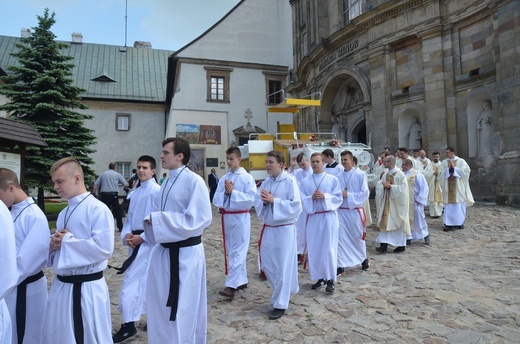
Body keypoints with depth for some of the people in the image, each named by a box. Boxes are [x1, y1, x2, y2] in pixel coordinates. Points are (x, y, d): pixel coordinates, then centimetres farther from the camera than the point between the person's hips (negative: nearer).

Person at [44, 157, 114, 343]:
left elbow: (103, 248, -25)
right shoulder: (64, 213, 10)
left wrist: (67, 241, -18)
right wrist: (55, 243, -5)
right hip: (61, 285, 9)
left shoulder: (98, 209, -17)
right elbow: (60, 243, 19)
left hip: (87, 289, -8)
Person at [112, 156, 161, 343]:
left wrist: (141, 237, -15)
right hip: (135, 242, 8)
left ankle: (128, 325, 7)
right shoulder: (134, 193, 12)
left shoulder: (157, 191, -12)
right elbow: (129, 217, 13)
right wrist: (127, 235, -5)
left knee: (132, 280, -7)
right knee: (148, 280, 17)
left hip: (148, 242, -8)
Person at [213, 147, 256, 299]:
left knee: (237, 251, -4)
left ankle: (231, 286, -4)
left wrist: (233, 192, -18)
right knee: (232, 251, 14)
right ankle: (242, 280, 28)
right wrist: (225, 193, -14)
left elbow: (251, 199, -15)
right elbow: (216, 199, 5)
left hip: (240, 217, -6)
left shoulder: (247, 178, -7)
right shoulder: (224, 179, 8)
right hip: (227, 217, 6)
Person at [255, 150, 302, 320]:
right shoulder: (266, 182, 7)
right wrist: (263, 201, -14)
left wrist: (274, 200, -22)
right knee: (267, 264, 14)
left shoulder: (290, 181, -12)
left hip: (284, 229, -6)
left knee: (283, 266, 3)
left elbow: (296, 206, -18)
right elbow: (256, 202, 8)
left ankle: (280, 304, 16)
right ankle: (284, 291, 39)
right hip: (268, 228, 7)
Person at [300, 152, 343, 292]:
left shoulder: (333, 179, 0)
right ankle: (319, 277, 21)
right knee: (314, 248, 7)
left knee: (329, 248, -1)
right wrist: (311, 198, -15)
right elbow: (302, 200, 3)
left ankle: (330, 279, 8)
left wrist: (325, 196, -17)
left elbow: (339, 198, -3)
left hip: (329, 217, -3)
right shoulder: (305, 181, 6)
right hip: (313, 218, 3)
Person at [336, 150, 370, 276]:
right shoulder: (339, 176, 4)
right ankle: (340, 265, 5)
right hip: (341, 211, 3)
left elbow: (365, 193, -10)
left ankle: (363, 258, 38)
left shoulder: (360, 175, -6)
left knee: (358, 237, 13)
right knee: (340, 238, -2)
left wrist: (348, 195, -16)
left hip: (355, 211, -2)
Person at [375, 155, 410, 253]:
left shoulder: (400, 174, -11)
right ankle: (384, 245, 4)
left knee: (399, 223, 3)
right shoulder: (385, 174, 9)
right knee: (385, 223, 2)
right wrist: (383, 185, -14)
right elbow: (379, 185, 7)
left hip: (396, 203, -6)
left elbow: (403, 188, -17)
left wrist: (390, 186, -19)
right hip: (386, 202, 6)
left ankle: (401, 245, 16)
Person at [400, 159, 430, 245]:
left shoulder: (417, 174, -9)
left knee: (419, 218, 3)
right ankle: (408, 238, 15)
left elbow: (424, 187, -10)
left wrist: (419, 199, -12)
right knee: (407, 220, 7)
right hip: (405, 202, 5)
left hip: (415, 202, -5)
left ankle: (425, 235, 23)